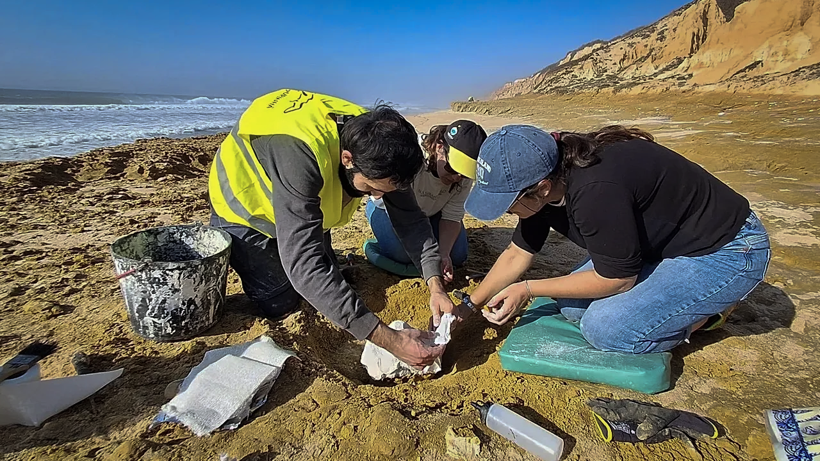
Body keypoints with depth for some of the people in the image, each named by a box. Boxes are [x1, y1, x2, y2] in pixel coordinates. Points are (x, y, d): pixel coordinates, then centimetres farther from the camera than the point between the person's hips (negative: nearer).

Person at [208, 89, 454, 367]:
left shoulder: (374, 142, -24)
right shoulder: (299, 155, -45)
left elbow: (410, 218, -14)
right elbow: (304, 265, -48)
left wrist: (436, 286, -27)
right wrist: (389, 340, -48)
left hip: (304, 208, 5)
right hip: (244, 207, -5)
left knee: (329, 284, 11)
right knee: (280, 305, -2)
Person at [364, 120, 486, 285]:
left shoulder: (464, 174, -24)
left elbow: (452, 216, -18)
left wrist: (444, 254, -33)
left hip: (430, 210, 4)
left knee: (457, 256, -8)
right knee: (401, 254, -27)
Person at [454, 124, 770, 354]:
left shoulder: (595, 191, -38)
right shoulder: (543, 182, -11)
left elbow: (617, 278, -24)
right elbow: (517, 254, 0)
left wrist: (528, 289, -19)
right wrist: (468, 305, 1)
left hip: (729, 251, -9)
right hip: (667, 243, 9)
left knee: (605, 327, -22)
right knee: (572, 305, 2)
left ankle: (711, 311, 3)